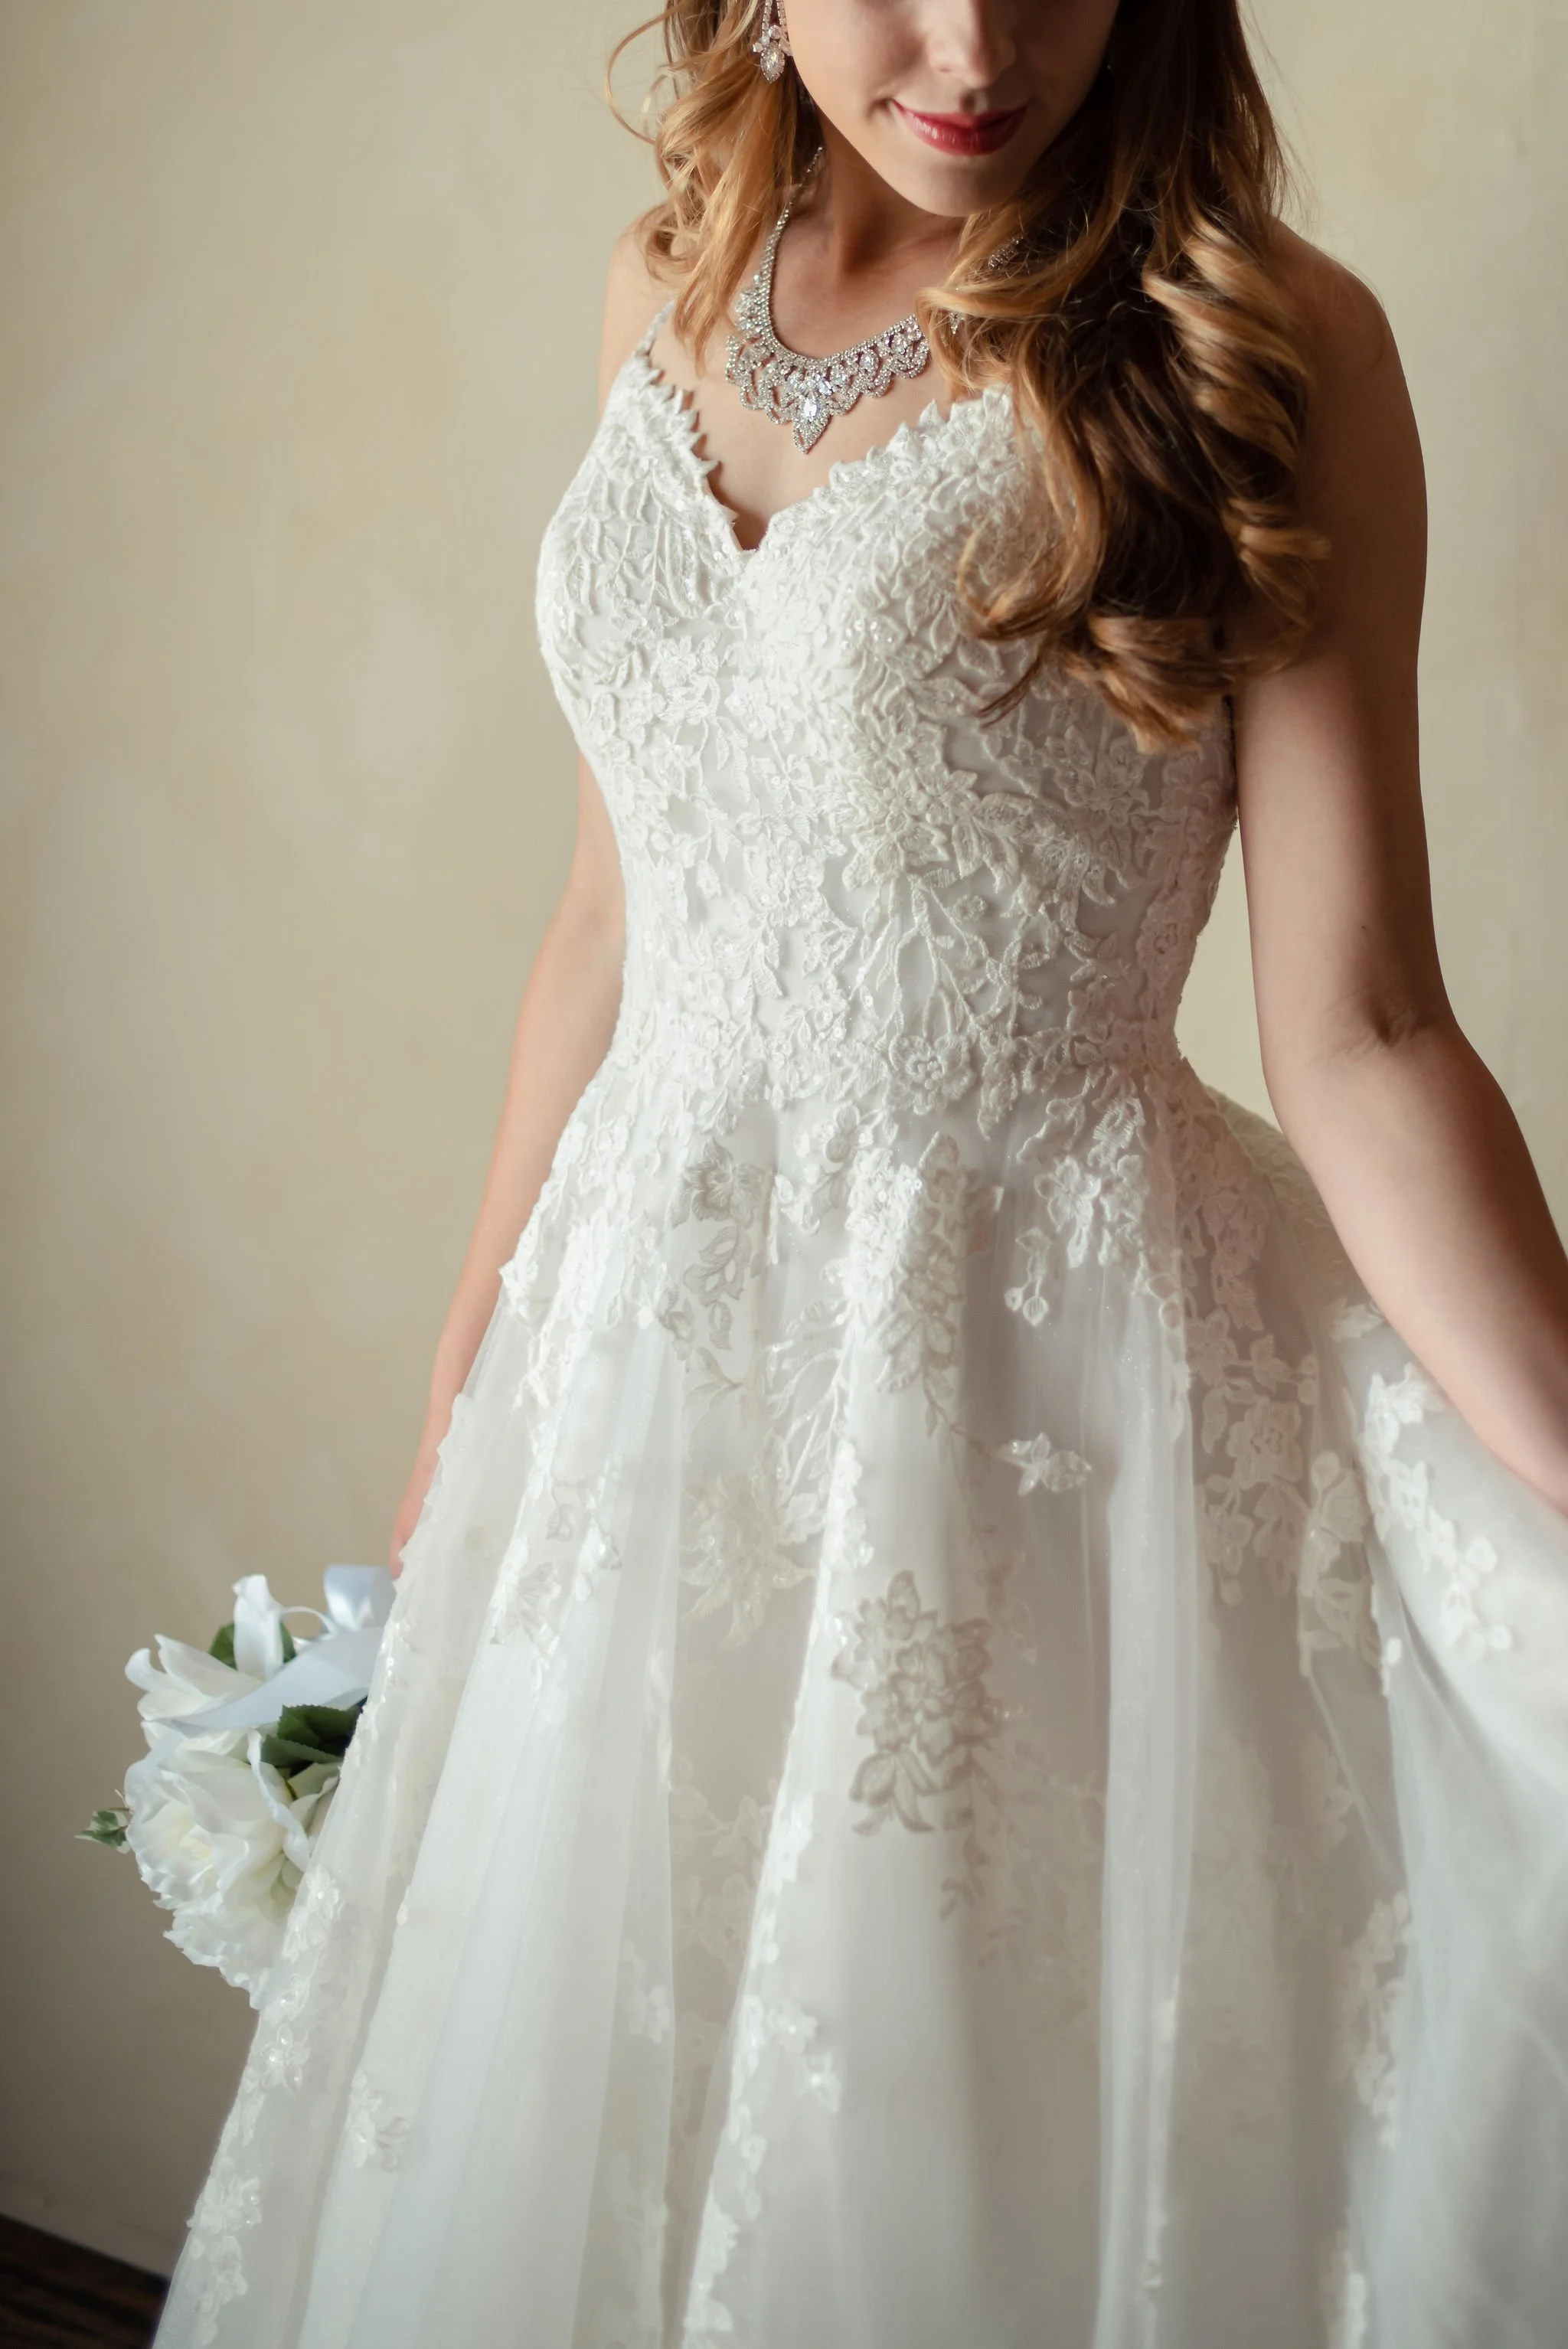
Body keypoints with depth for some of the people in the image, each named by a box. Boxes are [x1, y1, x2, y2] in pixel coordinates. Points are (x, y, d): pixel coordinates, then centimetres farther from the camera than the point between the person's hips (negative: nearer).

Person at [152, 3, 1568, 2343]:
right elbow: (615, 916, 11)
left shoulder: (1255, 344, -9)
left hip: (1030, 1360, -5)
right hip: (653, 1345, 6)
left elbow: (1357, 1032, -13)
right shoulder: (677, 291, 7)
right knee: (593, 2117, 19)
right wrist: (466, 1394, 14)